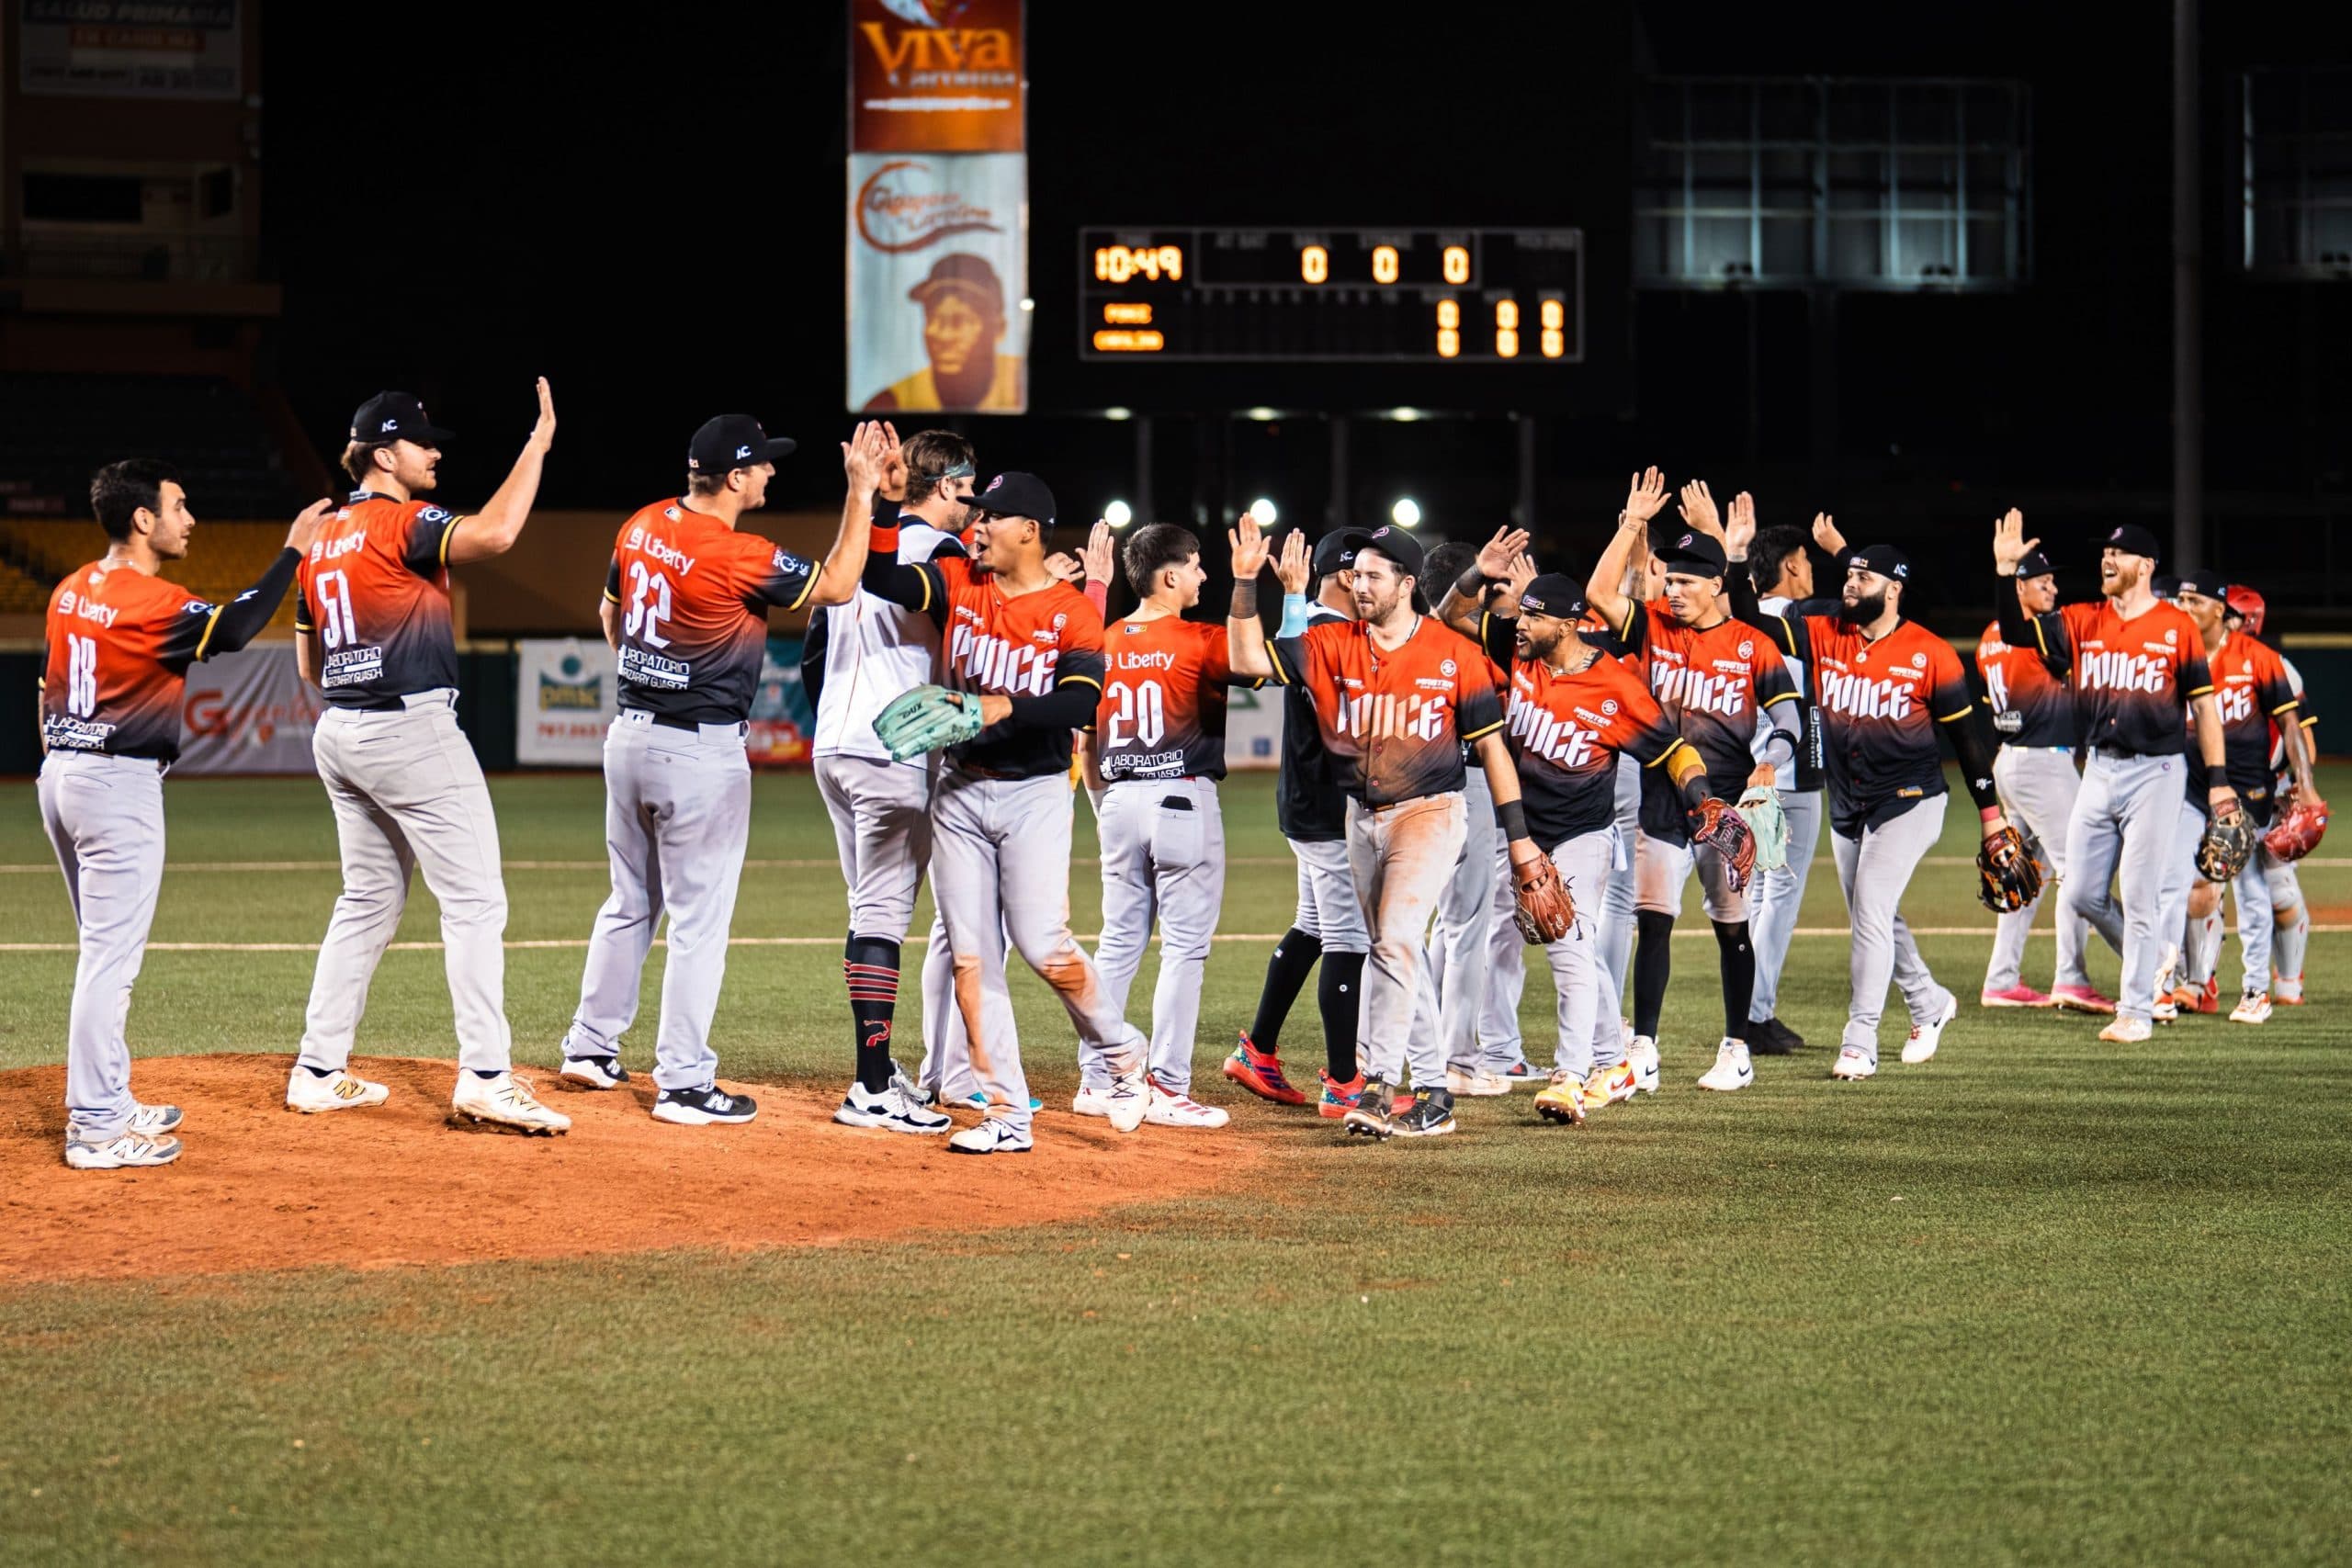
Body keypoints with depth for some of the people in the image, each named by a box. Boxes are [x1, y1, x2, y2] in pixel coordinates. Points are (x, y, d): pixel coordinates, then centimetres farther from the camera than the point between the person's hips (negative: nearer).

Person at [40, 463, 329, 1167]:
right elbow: (233, 629, -27)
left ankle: (106, 1103, 24)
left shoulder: (71, 591, 9)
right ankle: (95, 1128, -6)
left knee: (104, 951, 18)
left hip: (61, 773, 9)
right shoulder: (150, 602, -18)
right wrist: (294, 550, -21)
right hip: (119, 785, -9)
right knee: (110, 957, -6)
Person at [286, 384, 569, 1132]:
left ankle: (319, 1071, 16)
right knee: (474, 899, -8)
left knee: (368, 901, 17)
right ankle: (484, 1076, -16)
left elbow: (309, 662, 18)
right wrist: (538, 446, -21)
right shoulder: (403, 522, -12)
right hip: (413, 729, -9)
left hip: (339, 733, 9)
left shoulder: (322, 541, 14)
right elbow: (494, 533, -29)